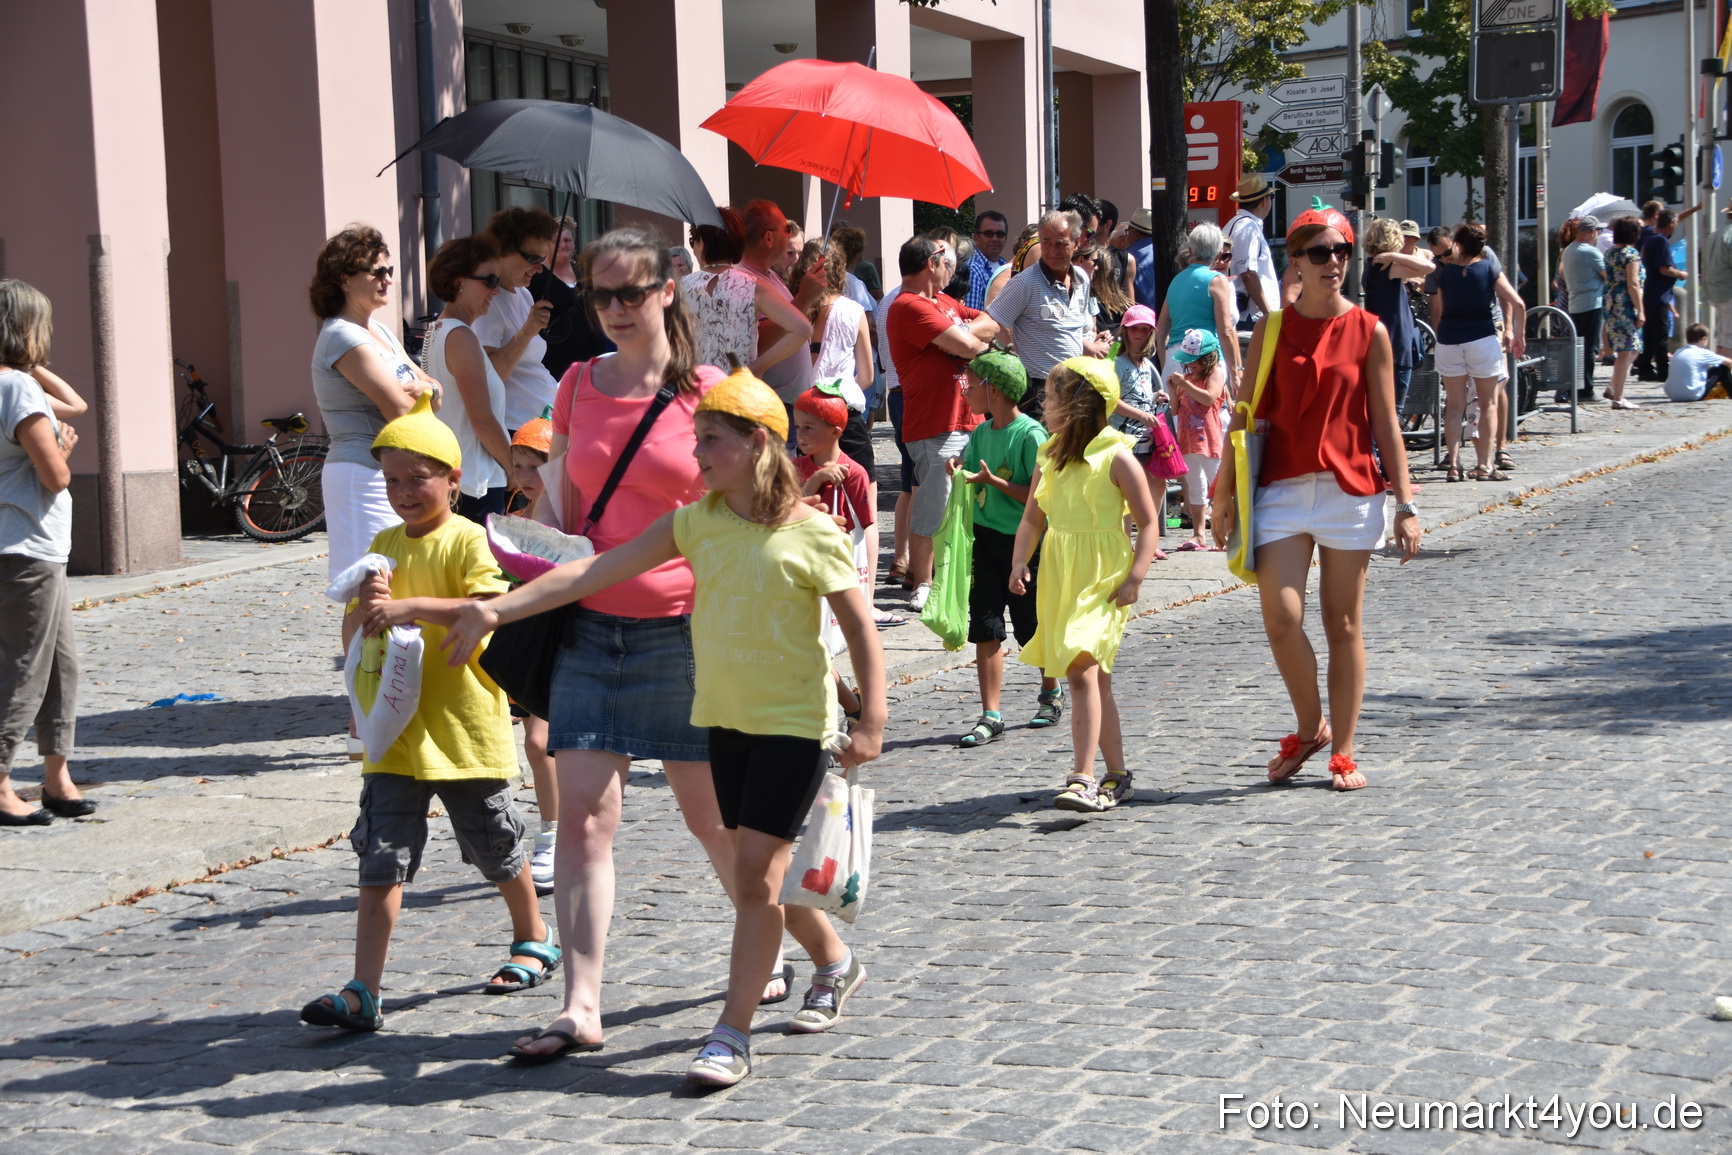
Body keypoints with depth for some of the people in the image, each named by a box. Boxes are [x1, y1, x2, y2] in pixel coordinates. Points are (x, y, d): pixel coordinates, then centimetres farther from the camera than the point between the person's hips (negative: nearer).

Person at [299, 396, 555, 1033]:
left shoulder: (468, 540, -9)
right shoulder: (385, 544, 11)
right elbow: (356, 631, 12)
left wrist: (408, 607, -30)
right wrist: (367, 605, -10)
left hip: (466, 729, -4)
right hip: (397, 733, 5)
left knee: (498, 850, 14)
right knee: (381, 862, -4)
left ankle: (535, 940, 38)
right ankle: (363, 992, -6)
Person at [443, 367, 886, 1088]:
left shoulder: (811, 534, -13)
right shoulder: (699, 521, 1)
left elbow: (861, 630, -8)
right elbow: (599, 570, -3)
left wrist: (871, 723, -12)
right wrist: (499, 609, -9)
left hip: (794, 725, -6)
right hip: (726, 720, 6)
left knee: (756, 873, -8)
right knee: (756, 871, 14)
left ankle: (732, 1035, -2)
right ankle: (835, 965, 39)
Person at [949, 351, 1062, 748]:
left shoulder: (1030, 435, -14)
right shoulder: (980, 433, 7)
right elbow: (969, 478, 15)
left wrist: (992, 480, -22)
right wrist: (959, 471, -6)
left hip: (1024, 540, -6)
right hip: (984, 537, 6)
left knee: (1031, 626, 8)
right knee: (985, 626, -1)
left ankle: (1051, 693, 32)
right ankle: (991, 715, 0)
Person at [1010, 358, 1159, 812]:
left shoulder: (1116, 457, -9)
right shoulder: (1049, 456, 9)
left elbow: (1147, 522, -6)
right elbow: (1033, 518, 15)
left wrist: (1134, 578, -15)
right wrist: (1020, 563, -1)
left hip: (1103, 581, -7)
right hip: (1059, 578, 7)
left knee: (1081, 671, -19)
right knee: (1095, 678, 13)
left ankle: (1083, 779, -21)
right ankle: (1117, 774, 23)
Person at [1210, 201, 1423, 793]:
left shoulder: (1369, 332, 2)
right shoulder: (1271, 331, 4)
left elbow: (1385, 424, 3)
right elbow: (1245, 416, 6)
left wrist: (1405, 504, -1)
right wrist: (1225, 493, 2)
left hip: (1351, 490, 0)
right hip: (1281, 490, 1)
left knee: (1343, 626, 5)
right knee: (1281, 617, -10)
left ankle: (1342, 752, 15)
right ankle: (1310, 727, 14)